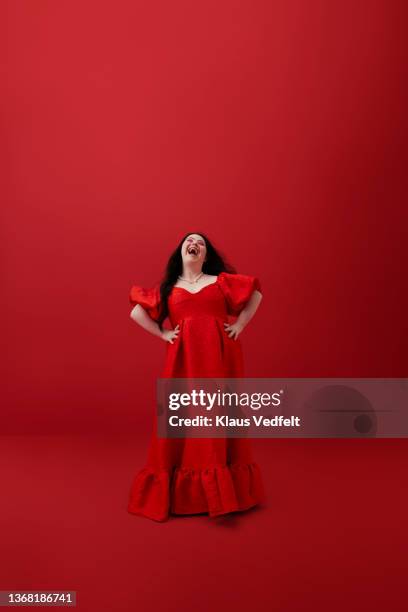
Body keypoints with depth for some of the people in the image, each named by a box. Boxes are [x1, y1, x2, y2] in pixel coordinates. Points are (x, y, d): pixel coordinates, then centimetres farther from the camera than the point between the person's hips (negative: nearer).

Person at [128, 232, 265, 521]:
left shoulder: (221, 281, 10)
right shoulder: (167, 288, 12)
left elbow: (256, 293, 15)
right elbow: (137, 312, 15)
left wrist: (240, 324, 5)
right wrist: (162, 333, 3)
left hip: (219, 356, 0)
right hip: (183, 358, 1)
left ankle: (222, 491, 12)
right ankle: (179, 494, 12)